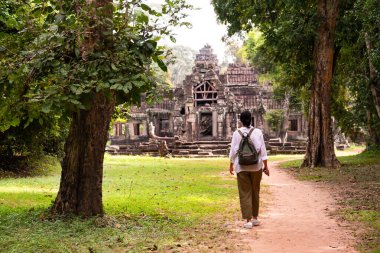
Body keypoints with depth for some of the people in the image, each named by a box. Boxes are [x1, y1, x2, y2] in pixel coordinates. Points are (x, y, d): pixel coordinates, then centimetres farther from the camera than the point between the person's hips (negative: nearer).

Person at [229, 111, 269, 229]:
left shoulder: (237, 133, -5)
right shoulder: (257, 132, -3)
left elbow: (233, 150, -2)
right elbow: (263, 150, -3)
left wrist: (231, 165, 10)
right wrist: (265, 166, 2)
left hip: (242, 167, -1)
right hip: (256, 166, 2)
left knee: (245, 193, 3)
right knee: (255, 192, 16)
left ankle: (248, 220, -3)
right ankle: (255, 218, 25)